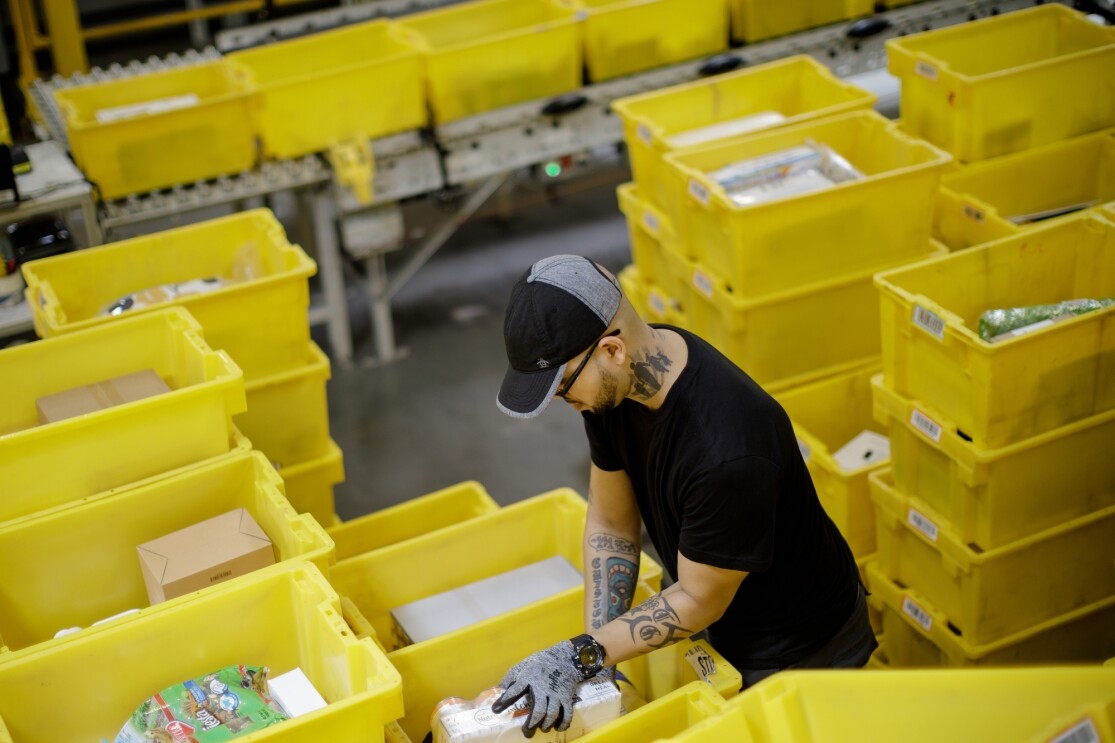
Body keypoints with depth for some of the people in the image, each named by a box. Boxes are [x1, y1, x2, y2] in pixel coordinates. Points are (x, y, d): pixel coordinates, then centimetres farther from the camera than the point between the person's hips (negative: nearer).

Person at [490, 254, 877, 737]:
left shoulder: (727, 453, -39)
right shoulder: (617, 380, -16)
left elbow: (700, 602, -24)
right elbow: (611, 525, -5)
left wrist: (580, 655, -24)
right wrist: (590, 658, -12)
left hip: (796, 650, -7)